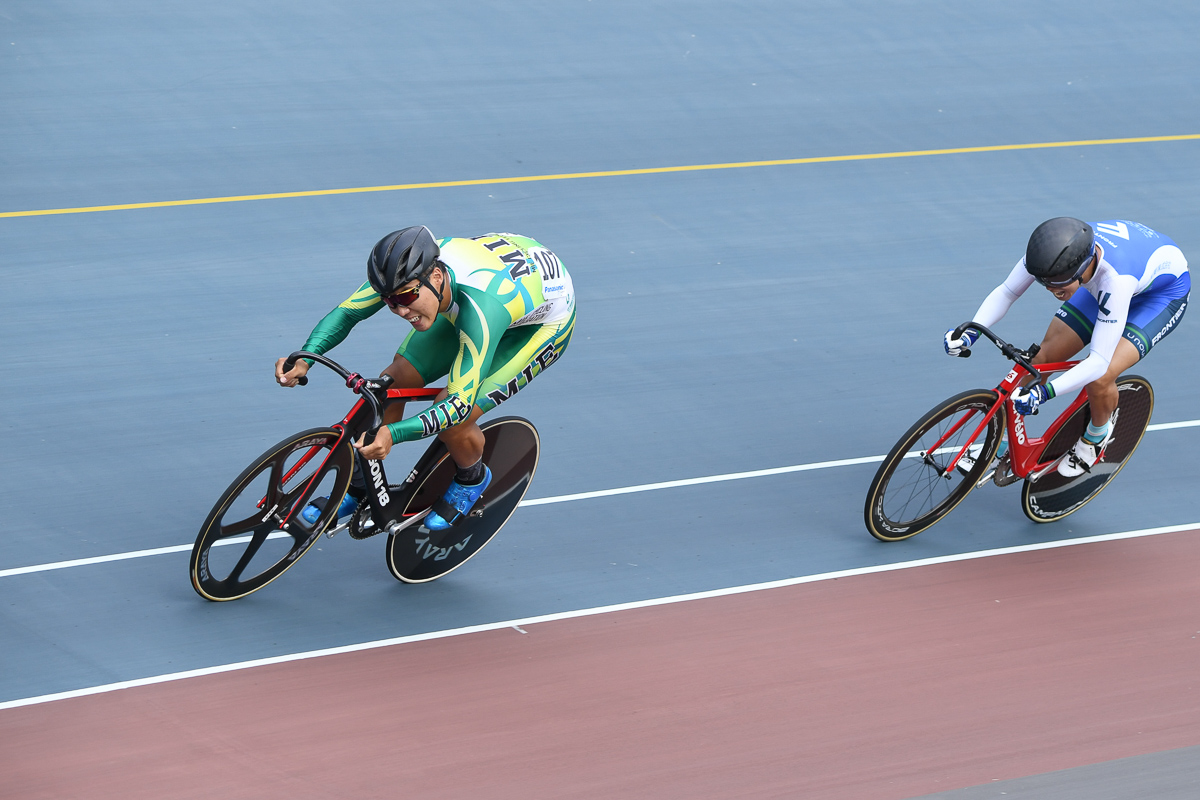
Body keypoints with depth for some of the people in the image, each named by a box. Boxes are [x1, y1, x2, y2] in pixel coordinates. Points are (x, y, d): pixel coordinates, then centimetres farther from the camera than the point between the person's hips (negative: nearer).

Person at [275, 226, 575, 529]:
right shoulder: (409, 270, -27)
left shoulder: (480, 308, -45)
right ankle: (358, 490, 13)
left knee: (452, 422, -20)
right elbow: (347, 311, -13)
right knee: (393, 381, -7)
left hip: (541, 321, -6)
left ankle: (472, 478, 14)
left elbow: (459, 405, -43)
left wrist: (393, 433, -55)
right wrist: (305, 357, -30)